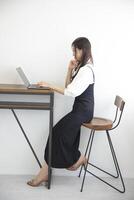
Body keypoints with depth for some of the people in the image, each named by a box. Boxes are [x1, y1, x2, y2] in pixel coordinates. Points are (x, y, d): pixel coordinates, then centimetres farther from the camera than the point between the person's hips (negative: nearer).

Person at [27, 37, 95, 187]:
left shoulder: (86, 70, -16)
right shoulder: (80, 67, 16)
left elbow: (72, 92, -23)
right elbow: (69, 87, 13)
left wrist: (50, 86, -20)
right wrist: (70, 70, 0)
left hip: (83, 110, -9)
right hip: (79, 108, 9)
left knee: (59, 133, -14)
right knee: (59, 133, -4)